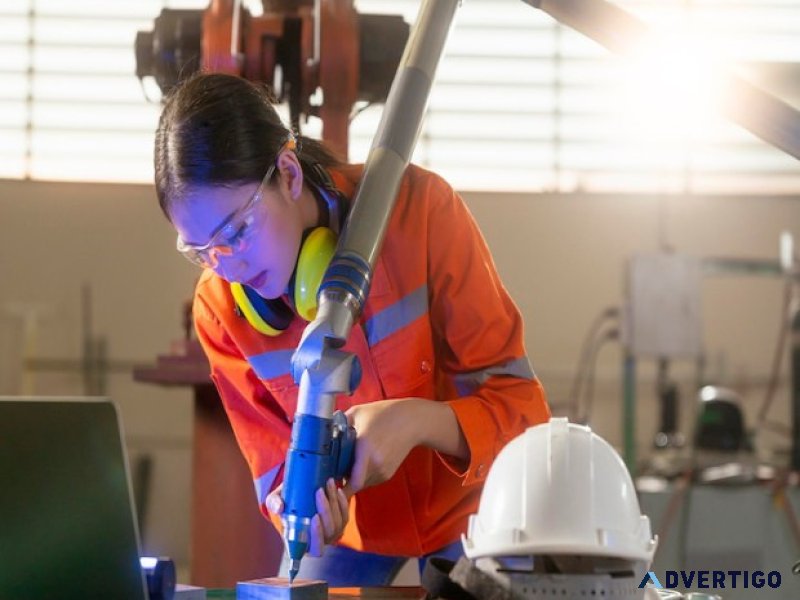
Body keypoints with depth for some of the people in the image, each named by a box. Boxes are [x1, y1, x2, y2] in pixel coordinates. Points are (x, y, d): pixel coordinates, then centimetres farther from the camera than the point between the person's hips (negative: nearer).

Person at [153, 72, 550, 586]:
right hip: (350, 522, 2)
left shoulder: (420, 210, -27)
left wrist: (420, 420, -42)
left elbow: (520, 404, -23)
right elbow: (276, 461, -11)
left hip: (465, 502, -2)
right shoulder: (219, 308, -19)